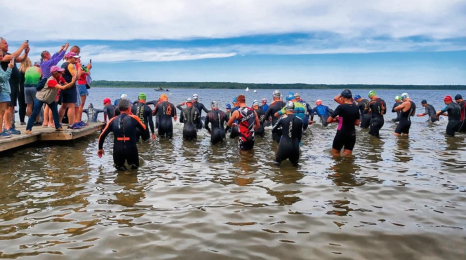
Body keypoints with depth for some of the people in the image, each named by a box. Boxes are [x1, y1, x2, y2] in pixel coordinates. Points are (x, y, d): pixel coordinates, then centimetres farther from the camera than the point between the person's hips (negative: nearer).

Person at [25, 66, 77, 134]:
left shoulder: (60, 78, -11)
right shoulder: (51, 80, -35)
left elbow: (67, 85, -14)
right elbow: (62, 87, -44)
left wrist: (73, 81, -30)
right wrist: (72, 82, -43)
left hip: (50, 98, 7)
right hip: (40, 97, -7)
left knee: (55, 111, -1)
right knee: (35, 113, -3)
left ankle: (58, 127, 6)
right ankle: (28, 129, 4)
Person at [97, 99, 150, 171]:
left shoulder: (113, 120, 4)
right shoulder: (134, 118, -3)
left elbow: (102, 135, 6)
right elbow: (145, 130, 4)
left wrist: (100, 148, 20)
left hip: (117, 151, 2)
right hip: (131, 149, -2)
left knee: (118, 166, 29)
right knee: (135, 166, 25)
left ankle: (120, 166, 1)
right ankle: (132, 165, -3)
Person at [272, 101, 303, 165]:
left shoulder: (282, 119, -3)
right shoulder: (299, 120, 2)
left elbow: (273, 130, 9)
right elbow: (300, 135, 9)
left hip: (283, 145, -1)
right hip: (294, 146, 1)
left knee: (277, 161, 20)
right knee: (295, 164, 22)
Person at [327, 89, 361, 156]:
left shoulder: (341, 107, -13)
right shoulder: (356, 107, 3)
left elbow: (329, 120, -12)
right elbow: (357, 123, 11)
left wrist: (336, 120, 8)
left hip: (341, 133, -5)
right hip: (352, 134, 5)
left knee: (335, 154, 13)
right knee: (347, 156, 10)